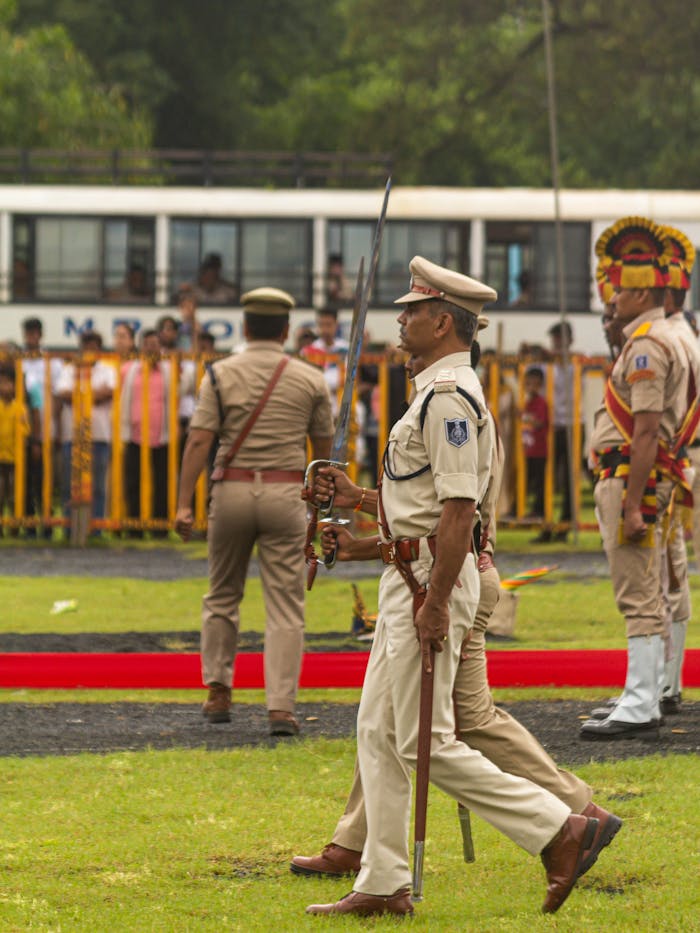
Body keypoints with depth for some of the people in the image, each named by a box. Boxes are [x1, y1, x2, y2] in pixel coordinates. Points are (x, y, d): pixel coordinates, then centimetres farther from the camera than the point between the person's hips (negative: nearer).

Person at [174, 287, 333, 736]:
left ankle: (219, 692, 17)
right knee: (286, 606, -1)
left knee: (222, 596, 19)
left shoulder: (221, 374, 0)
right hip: (285, 493, 0)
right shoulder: (310, 379, 3)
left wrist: (184, 504, -11)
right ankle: (281, 708, -10)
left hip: (232, 491, 0)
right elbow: (323, 446, 11)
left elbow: (199, 440, -9)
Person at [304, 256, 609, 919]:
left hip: (431, 582, -11)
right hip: (409, 576, 11)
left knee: (426, 744, -8)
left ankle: (558, 829, -5)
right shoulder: (439, 391, 17)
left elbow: (458, 509, -23)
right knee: (379, 733, 11)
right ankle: (384, 884, 13)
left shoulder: (449, 396, -17)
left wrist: (434, 604, -25)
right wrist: (367, 546, 23)